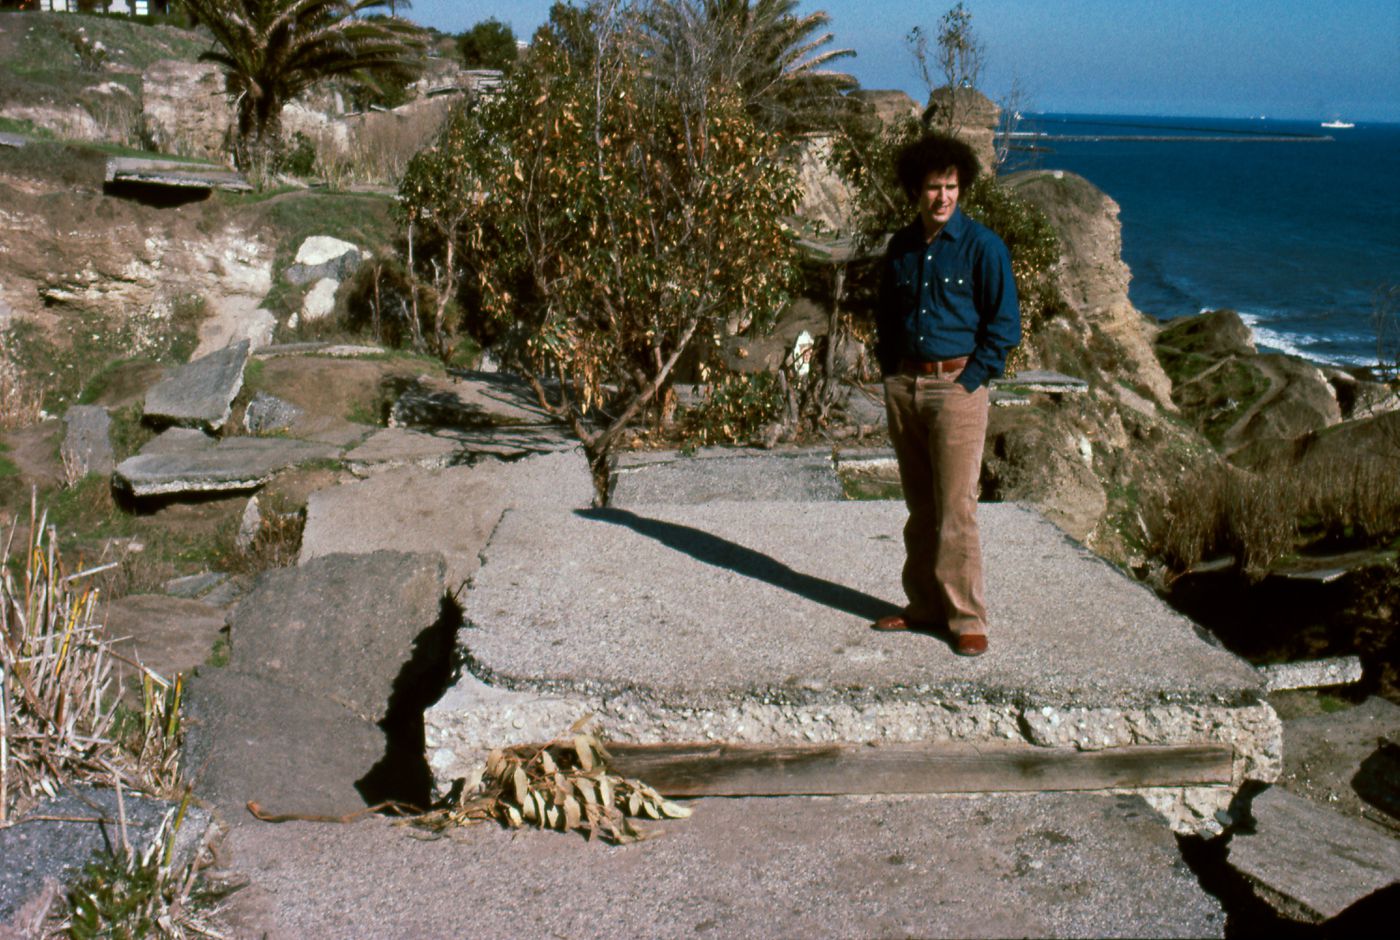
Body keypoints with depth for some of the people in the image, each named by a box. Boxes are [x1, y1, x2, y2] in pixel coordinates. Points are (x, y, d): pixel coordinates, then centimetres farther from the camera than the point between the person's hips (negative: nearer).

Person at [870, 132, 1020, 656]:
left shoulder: (982, 247, -4)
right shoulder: (901, 248, 11)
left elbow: (1004, 325, -4)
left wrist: (970, 379, -10)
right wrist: (890, 371, 11)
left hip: (957, 385, -5)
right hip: (904, 387, 5)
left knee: (955, 509, -6)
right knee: (919, 508, 10)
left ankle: (966, 618, 1)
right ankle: (924, 607, 19)